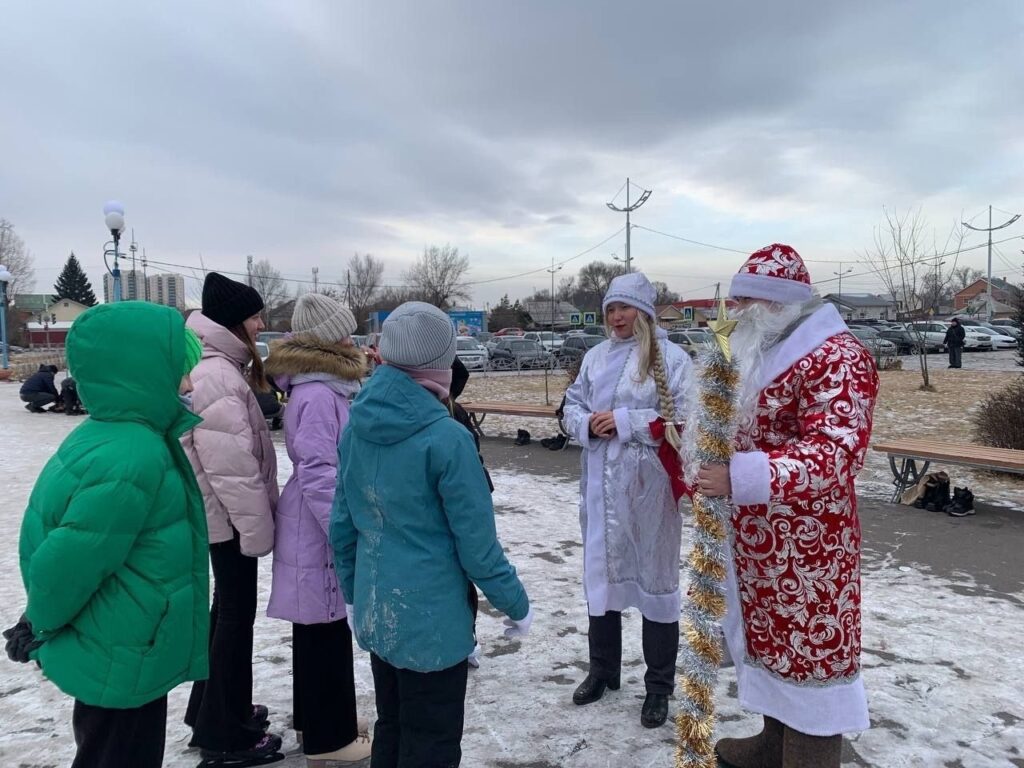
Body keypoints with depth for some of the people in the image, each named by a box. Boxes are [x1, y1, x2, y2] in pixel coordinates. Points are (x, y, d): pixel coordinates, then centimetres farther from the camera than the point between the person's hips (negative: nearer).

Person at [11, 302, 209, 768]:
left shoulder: (104, 433, -1)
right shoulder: (133, 461, -31)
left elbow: (55, 534, 9)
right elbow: (67, 568, -25)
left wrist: (40, 622, 16)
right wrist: (44, 626, -5)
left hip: (113, 657, 9)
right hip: (125, 666, -9)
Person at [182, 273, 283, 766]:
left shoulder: (217, 368, 11)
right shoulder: (218, 376, -22)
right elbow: (231, 466, -26)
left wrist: (257, 516, 19)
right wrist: (257, 526, -19)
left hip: (220, 514, 10)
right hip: (230, 516, -10)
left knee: (227, 609, 20)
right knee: (236, 615, 1)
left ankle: (213, 713, 35)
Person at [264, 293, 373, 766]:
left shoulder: (326, 387, 9)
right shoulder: (318, 395, -22)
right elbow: (318, 475, -24)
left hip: (321, 526, 10)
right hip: (322, 530, -10)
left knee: (318, 627, 20)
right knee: (325, 630, 4)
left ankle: (317, 720, 36)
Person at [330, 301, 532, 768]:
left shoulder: (358, 426, -3)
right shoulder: (445, 437, -22)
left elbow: (342, 524, 5)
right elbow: (476, 544, -17)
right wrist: (516, 605, -3)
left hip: (375, 611, 6)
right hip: (432, 616, -6)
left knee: (390, 729, 24)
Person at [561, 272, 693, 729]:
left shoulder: (671, 358, -6)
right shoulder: (596, 357, 11)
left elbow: (682, 418, -13)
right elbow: (571, 407, 12)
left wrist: (625, 422, -17)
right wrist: (588, 424, -9)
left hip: (649, 486, -5)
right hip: (601, 485, 5)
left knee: (654, 576, 6)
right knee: (600, 572, 16)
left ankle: (659, 686, 23)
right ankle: (602, 669, 36)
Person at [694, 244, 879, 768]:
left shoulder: (837, 357, -17)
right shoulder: (762, 352, 13)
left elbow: (835, 454, -28)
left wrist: (739, 478, -36)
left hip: (807, 547, -9)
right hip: (758, 540, 9)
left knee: (809, 648, 4)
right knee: (769, 637, 21)